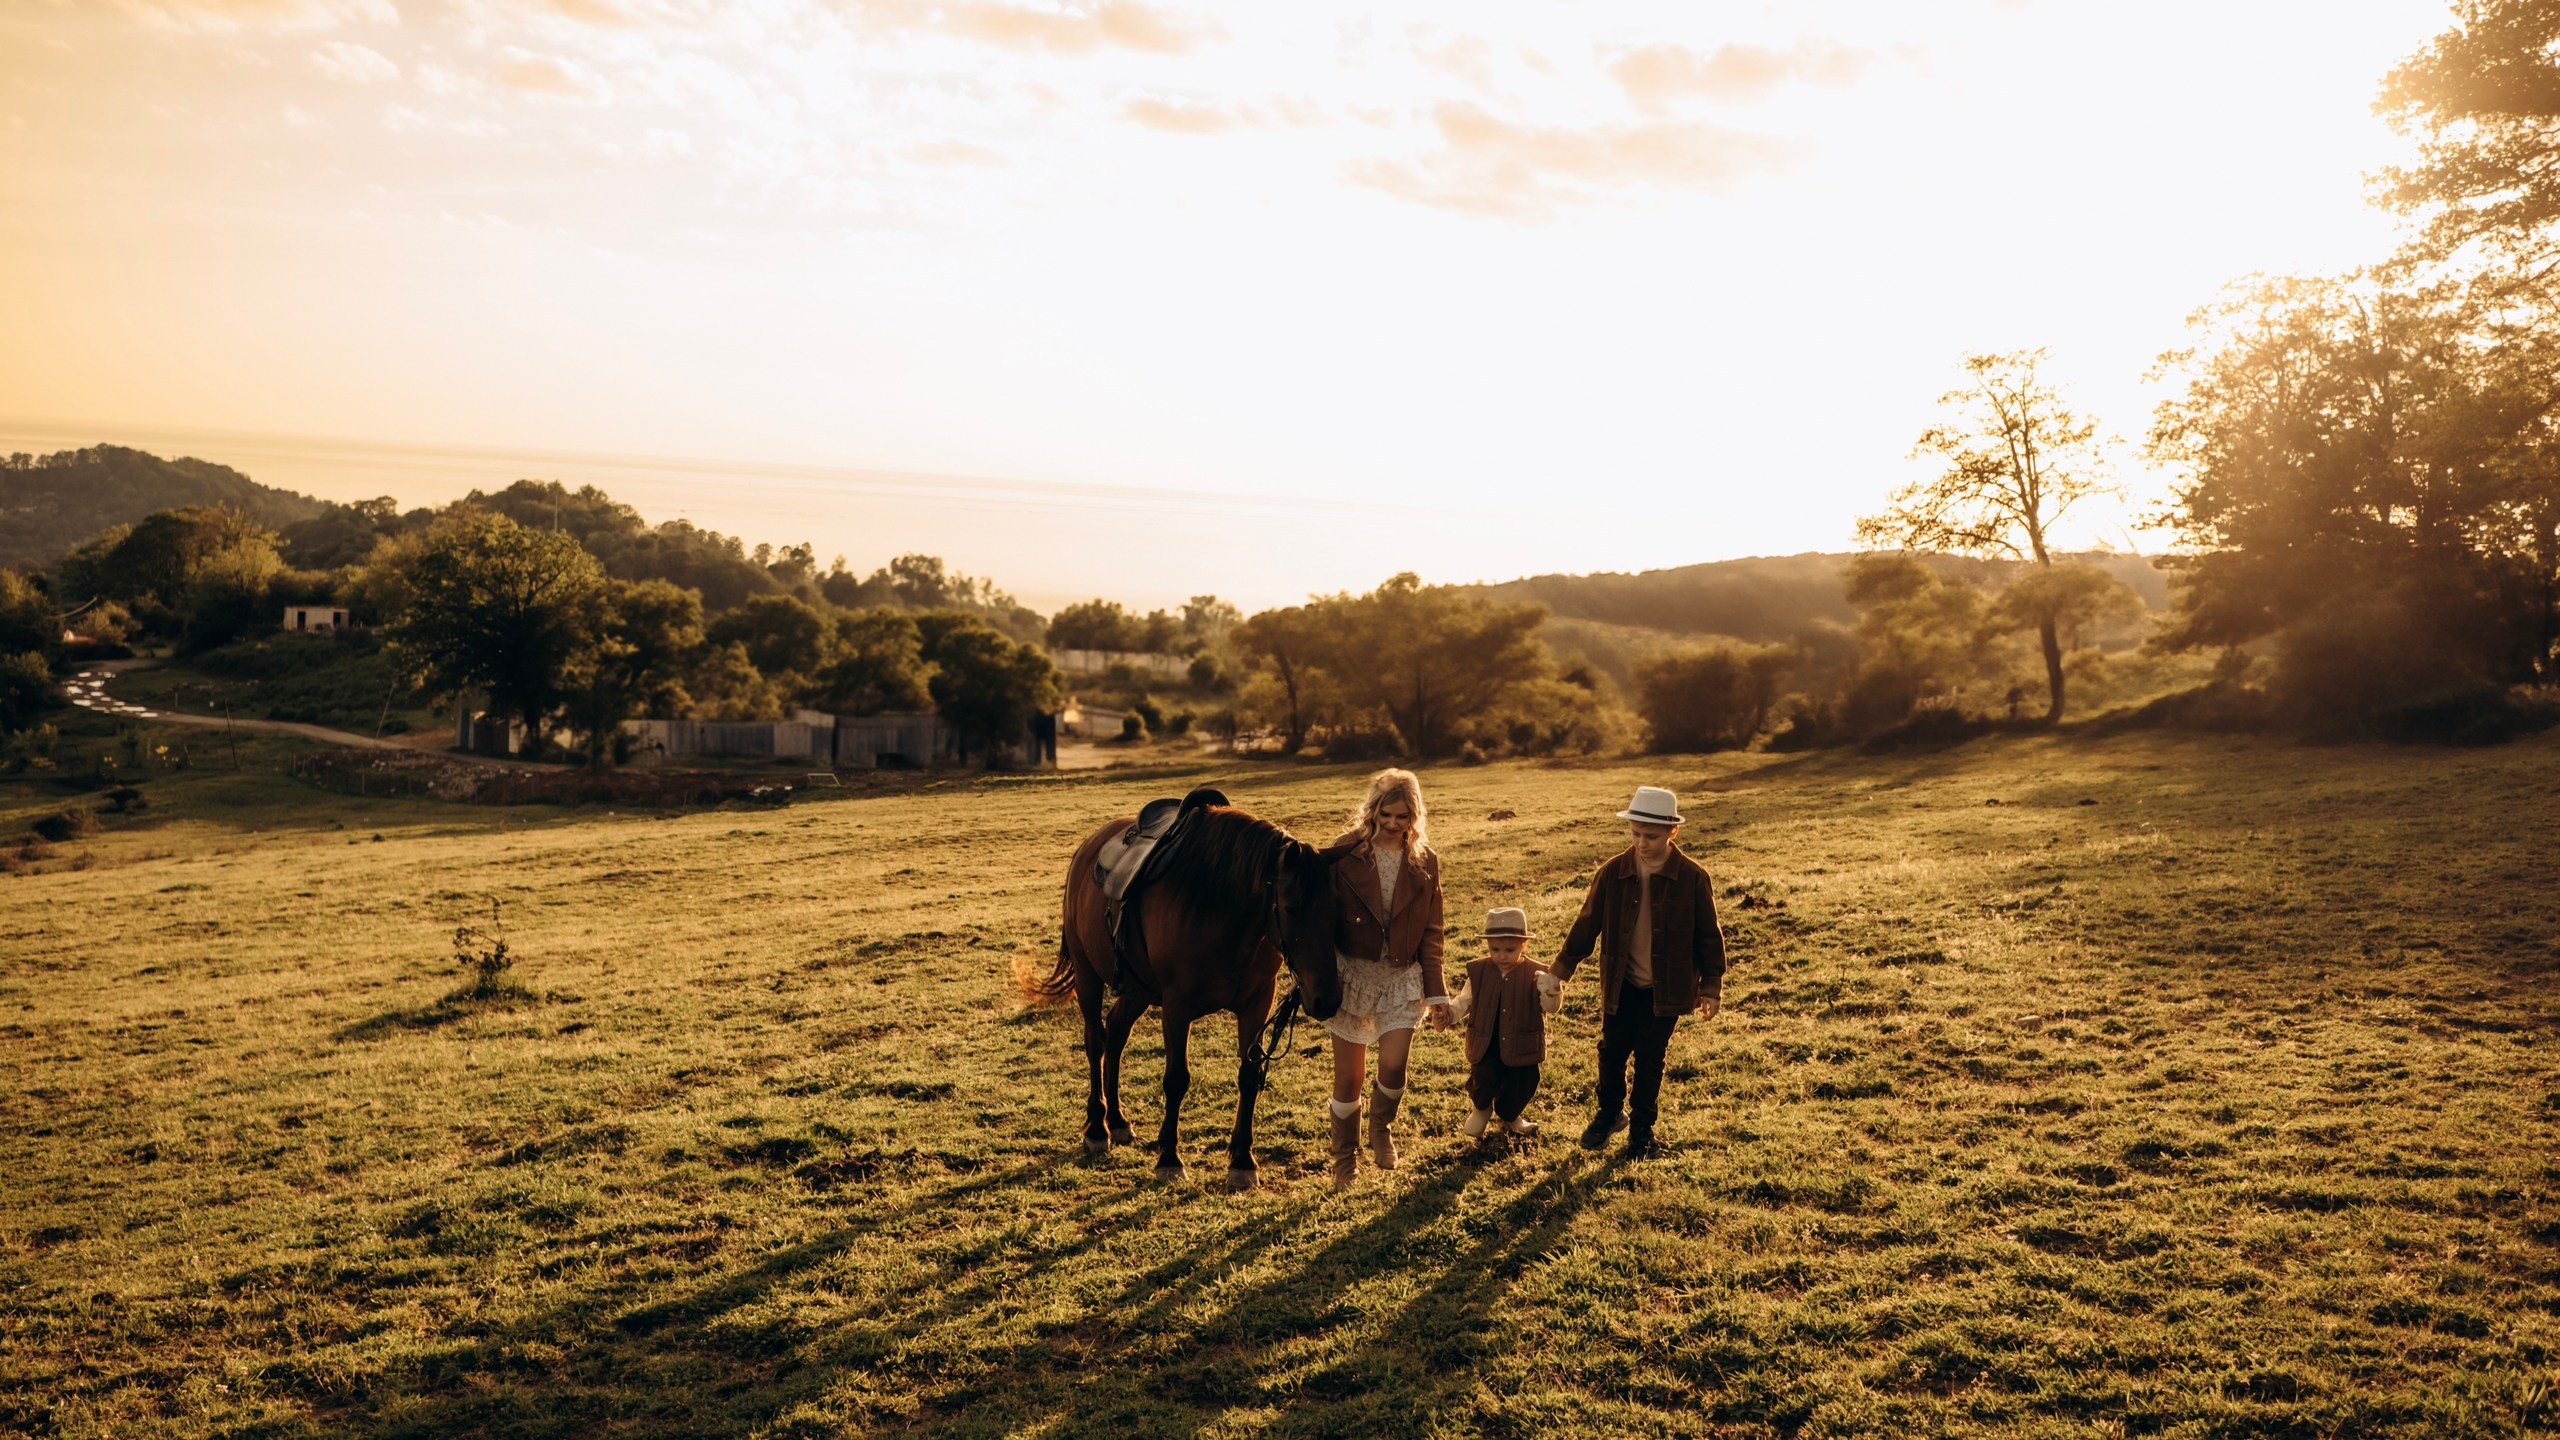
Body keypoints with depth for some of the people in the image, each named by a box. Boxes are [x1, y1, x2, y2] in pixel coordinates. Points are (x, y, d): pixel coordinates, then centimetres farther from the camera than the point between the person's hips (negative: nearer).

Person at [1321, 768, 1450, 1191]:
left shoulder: (1425, 862, 2)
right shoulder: (1345, 854, -5)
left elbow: (1431, 933, 7)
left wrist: (1437, 992, 5)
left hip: (1402, 977, 1)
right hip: (1351, 972, -1)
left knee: (1393, 1065, -16)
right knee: (1349, 1077, 5)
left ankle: (1381, 1127, 17)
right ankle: (1345, 1163, 27)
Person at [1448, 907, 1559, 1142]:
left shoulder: (1534, 975, -7)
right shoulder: (1478, 972, -2)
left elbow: (1550, 1008, -7)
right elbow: (1465, 1002, 7)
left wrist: (1550, 992, -30)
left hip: (1520, 1048, 0)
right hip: (1486, 1048, 0)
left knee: (1521, 1088, 10)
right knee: (1482, 1082, -11)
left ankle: (1510, 1117, 45)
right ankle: (1481, 1109, 26)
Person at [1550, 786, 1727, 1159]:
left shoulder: (1692, 878, -12)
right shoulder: (1613, 872, -7)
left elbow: (1709, 935, -3)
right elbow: (1587, 924, 3)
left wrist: (1711, 986, -1)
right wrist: (1562, 967, 5)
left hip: (1666, 989, -2)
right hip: (1621, 985, 2)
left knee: (1650, 1058, 7)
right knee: (1612, 1051, 10)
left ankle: (1642, 1127, 25)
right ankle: (1610, 1113, 34)